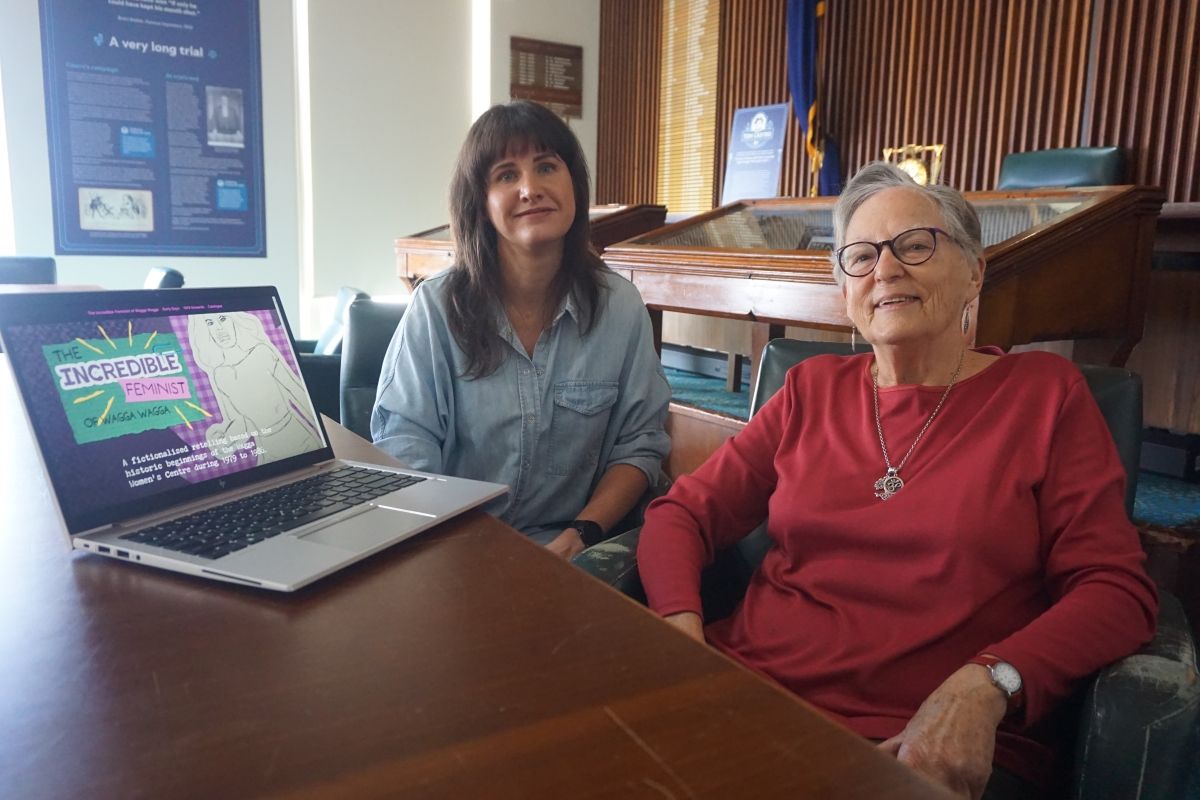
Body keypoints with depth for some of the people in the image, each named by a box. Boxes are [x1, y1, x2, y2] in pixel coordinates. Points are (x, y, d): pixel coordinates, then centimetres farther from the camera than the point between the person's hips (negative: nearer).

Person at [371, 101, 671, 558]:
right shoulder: (437, 306, -3)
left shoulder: (621, 308, 1)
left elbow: (639, 445, 5)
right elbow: (405, 441, -6)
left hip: (565, 548, 1)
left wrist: (583, 533, -11)